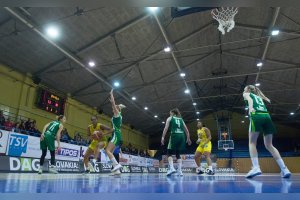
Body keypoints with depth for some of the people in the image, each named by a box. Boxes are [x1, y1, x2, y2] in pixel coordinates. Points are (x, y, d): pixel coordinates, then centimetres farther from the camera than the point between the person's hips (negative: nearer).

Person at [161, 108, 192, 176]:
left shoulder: (170, 118, 12)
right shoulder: (181, 119, 24)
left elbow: (166, 128, -1)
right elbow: (186, 130, 20)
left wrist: (163, 137, -6)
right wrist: (188, 139, 25)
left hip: (174, 135, -4)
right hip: (182, 136, 4)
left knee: (169, 153, 4)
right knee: (178, 154, 13)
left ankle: (171, 168, -17)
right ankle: (179, 171, 3)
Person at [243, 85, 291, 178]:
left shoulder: (246, 94, 20)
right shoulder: (259, 97, 37)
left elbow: (250, 100, -3)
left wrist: (250, 107, -20)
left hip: (256, 115, -5)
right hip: (267, 116, 5)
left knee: (252, 142, -1)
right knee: (269, 145, 10)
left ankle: (256, 167, -17)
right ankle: (284, 169, 1)